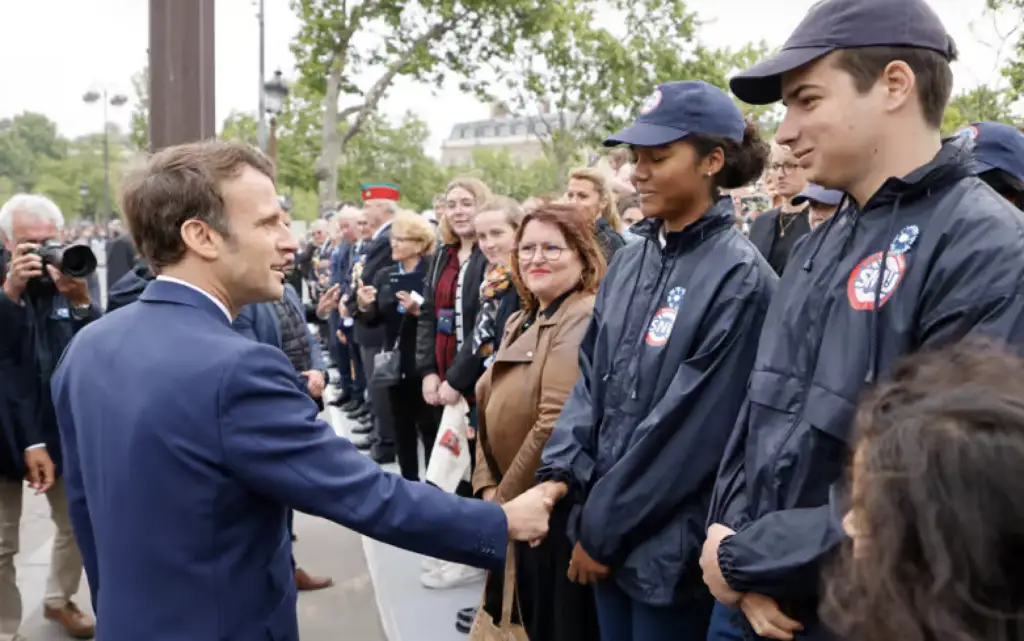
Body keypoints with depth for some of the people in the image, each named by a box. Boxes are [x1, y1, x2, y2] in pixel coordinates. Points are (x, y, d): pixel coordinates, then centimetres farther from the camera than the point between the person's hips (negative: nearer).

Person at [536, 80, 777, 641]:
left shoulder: (738, 278, -16)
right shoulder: (629, 263, 5)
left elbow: (691, 427, -18)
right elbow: (591, 378, 8)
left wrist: (603, 529, -13)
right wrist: (560, 470, -6)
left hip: (670, 543, -6)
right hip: (607, 527, 6)